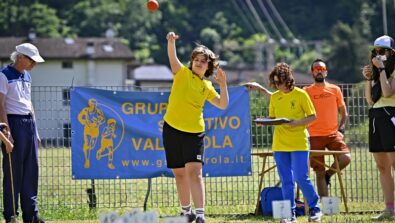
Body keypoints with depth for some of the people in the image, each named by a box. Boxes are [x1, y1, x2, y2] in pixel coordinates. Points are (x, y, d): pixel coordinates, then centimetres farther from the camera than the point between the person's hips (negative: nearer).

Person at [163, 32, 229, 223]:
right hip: (172, 130, 0)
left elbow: (222, 105, 6)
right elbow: (172, 57, -12)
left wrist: (223, 85, -6)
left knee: (194, 171, -13)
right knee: (179, 173, 8)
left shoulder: (207, 86, 9)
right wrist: (171, 42, -31)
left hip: (194, 132, 0)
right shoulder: (183, 73, 3)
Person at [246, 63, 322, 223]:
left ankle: (314, 208, 6)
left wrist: (297, 123, -18)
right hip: (280, 144, 5)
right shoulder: (274, 97, 9)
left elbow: (312, 116, -3)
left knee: (301, 178, -11)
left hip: (298, 143, -5)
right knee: (286, 181, 5)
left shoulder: (300, 94, -4)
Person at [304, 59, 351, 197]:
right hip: (315, 136, -1)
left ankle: (328, 174, 9)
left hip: (333, 134, 1)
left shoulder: (335, 90, 9)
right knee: (319, 172, -1)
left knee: (346, 158, -21)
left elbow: (344, 113, 13)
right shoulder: (307, 91, 4)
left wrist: (341, 129, 0)